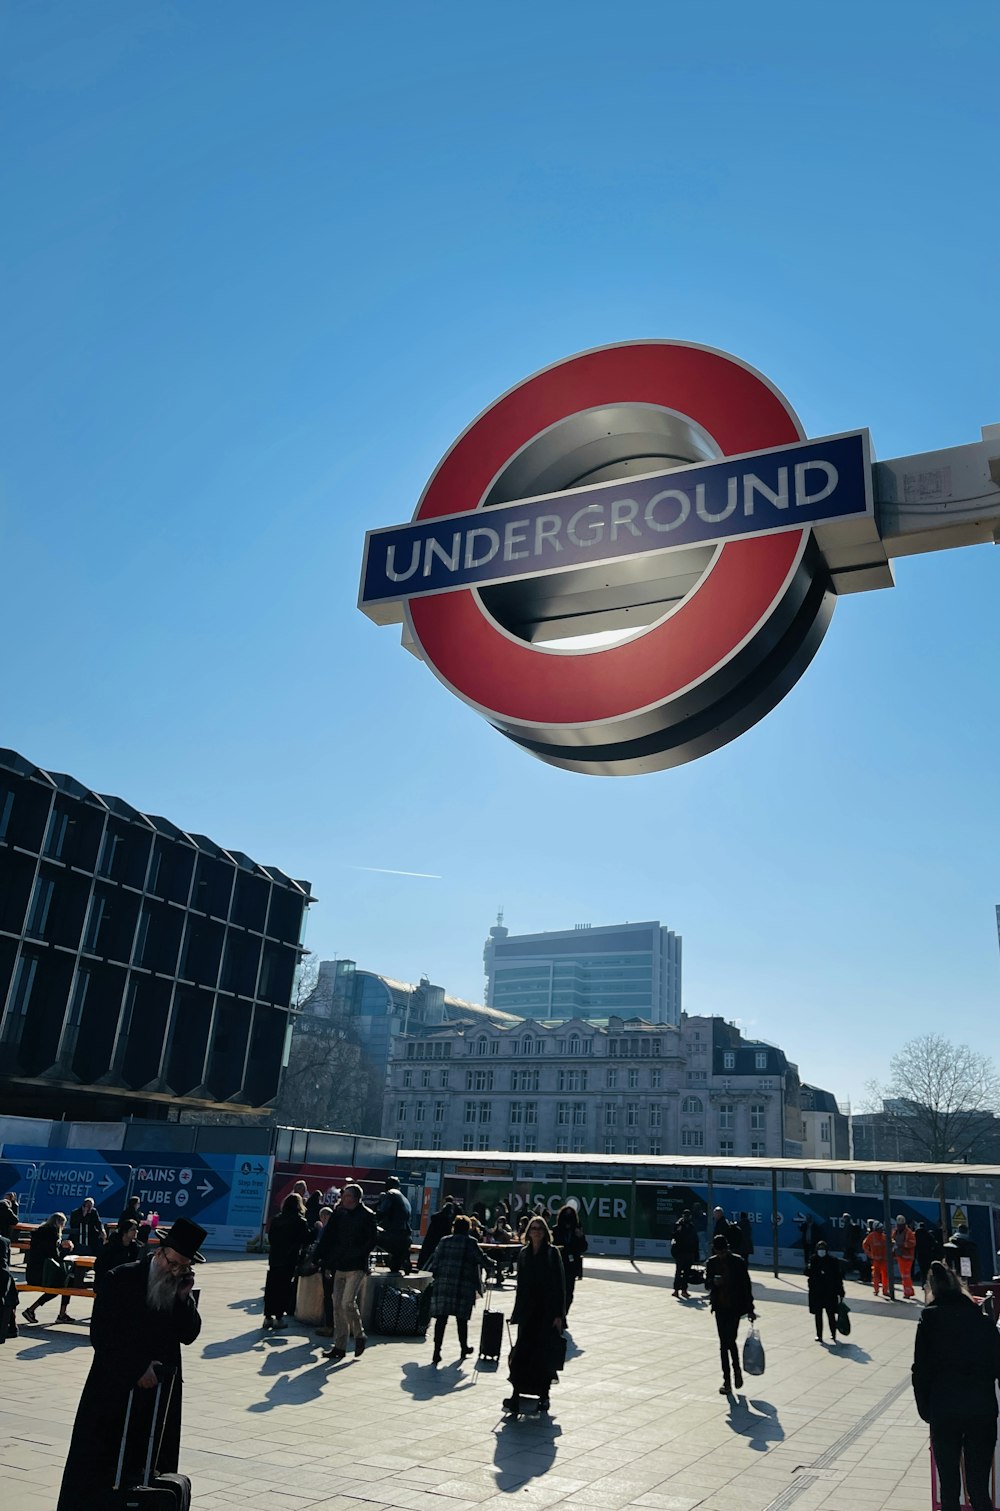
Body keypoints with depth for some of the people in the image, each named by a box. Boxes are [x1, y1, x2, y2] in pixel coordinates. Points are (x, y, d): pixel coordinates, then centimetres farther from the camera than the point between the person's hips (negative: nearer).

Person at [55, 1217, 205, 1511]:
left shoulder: (182, 1287, 2)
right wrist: (137, 1369, -14)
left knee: (147, 1468, 6)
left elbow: (189, 1335, 0)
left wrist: (184, 1297, -14)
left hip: (160, 1391, 3)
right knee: (95, 1465, 3)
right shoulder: (120, 1279, -10)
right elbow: (101, 1335, -11)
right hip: (114, 1389, -3)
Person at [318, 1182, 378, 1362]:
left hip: (356, 1267, -5)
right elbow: (328, 1237, 8)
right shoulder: (338, 1214, 7)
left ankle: (359, 1336, 10)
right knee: (338, 1305, 5)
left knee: (348, 1303, -13)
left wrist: (358, 1255, -14)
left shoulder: (366, 1215, -6)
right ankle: (339, 1347, 14)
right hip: (339, 1266, 5)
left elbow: (373, 1239, -7)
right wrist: (323, 1260, 0)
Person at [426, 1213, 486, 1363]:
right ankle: (464, 1348, 27)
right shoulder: (470, 1242, -2)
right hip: (463, 1286, -2)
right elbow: (482, 1259, 1)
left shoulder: (444, 1241, 8)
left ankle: (437, 1352, -5)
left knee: (441, 1318, 2)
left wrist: (437, 1276, 21)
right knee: (462, 1318, 12)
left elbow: (435, 1261, 10)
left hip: (442, 1285, 2)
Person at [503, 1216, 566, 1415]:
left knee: (545, 1354, 3)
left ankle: (543, 1395, 18)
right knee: (522, 1352, -3)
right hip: (528, 1311, 3)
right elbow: (521, 1285, 12)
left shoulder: (552, 1253, -5)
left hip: (548, 1311, -3)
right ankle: (517, 1394, 1)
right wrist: (516, 1313, 10)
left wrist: (558, 1314, -12)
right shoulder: (524, 1254, 8)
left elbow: (560, 1285, -7)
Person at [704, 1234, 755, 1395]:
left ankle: (736, 1369, 16)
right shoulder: (712, 1263, 2)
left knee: (730, 1340, -11)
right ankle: (727, 1379, 15)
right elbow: (707, 1284, 8)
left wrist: (750, 1309, -1)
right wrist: (713, 1282, -16)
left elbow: (746, 1285, -2)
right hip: (720, 1308, 3)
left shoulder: (738, 1262, -8)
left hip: (735, 1307, -3)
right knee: (724, 1342, 5)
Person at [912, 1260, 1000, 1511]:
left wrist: (925, 1409, 6)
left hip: (943, 1411, -2)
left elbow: (921, 1369, -5)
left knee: (949, 1486, 10)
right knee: (979, 1488, 8)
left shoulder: (929, 1318, -3)